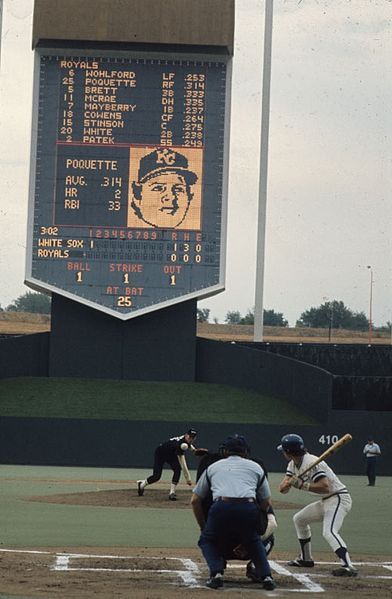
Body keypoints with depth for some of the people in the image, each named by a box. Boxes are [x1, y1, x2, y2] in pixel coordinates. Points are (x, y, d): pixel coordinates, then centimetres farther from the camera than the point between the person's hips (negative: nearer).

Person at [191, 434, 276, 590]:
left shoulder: (213, 467, 29)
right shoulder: (256, 467, 28)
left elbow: (195, 501, 29)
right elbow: (266, 503, 28)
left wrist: (203, 527, 39)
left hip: (221, 507, -1)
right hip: (249, 508, 1)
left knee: (207, 541, 24)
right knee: (254, 541, 30)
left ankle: (216, 573, -1)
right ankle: (265, 575, 10)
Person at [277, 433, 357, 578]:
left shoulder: (311, 462, -22)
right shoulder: (293, 464, 8)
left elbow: (325, 487, -31)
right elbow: (282, 488, 0)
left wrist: (302, 485, -30)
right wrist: (288, 483, -23)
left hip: (338, 499, -11)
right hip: (325, 501, 11)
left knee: (329, 532, -30)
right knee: (299, 519, 23)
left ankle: (348, 566, -44)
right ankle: (306, 559, 32)